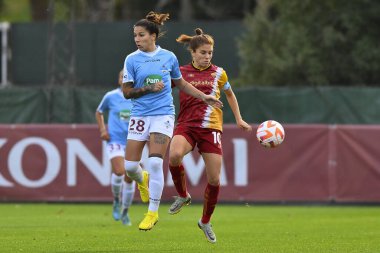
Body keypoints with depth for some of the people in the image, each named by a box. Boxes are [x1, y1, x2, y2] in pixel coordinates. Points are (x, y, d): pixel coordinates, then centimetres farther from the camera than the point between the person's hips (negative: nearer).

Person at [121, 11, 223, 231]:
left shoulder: (169, 57, 4)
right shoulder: (132, 60, 0)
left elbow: (181, 83, 19)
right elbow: (127, 92, 0)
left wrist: (204, 97, 16)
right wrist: (149, 88, -14)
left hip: (163, 114, -1)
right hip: (140, 115, 1)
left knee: (155, 162, -15)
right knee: (130, 165, -4)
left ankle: (153, 213, -4)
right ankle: (143, 180, 36)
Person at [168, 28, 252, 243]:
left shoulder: (218, 73, 10)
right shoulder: (181, 72, 6)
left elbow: (230, 94, 27)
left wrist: (239, 119, 26)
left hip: (211, 128, 1)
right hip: (186, 125, -1)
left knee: (214, 179, -3)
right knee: (174, 155, -35)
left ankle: (206, 221, 21)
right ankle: (183, 195, -7)